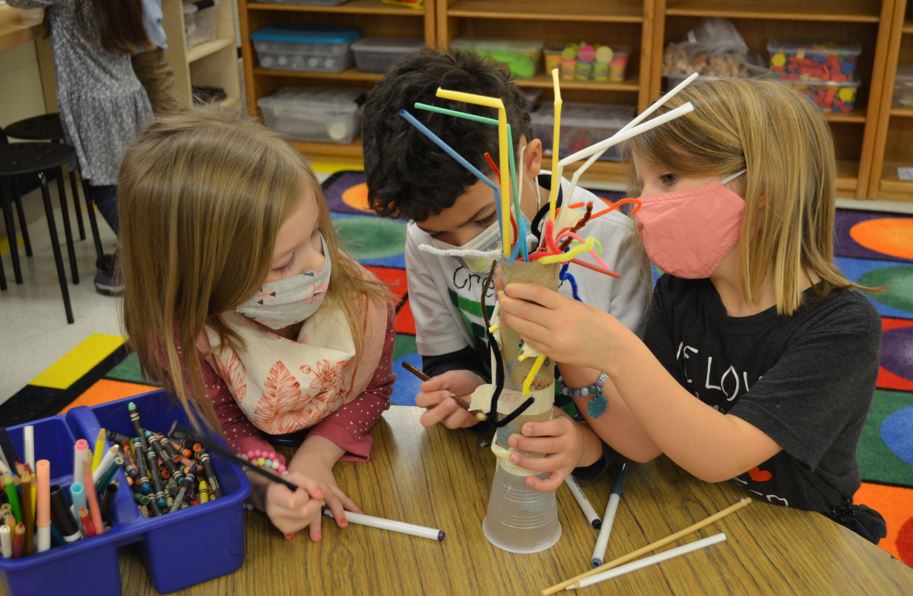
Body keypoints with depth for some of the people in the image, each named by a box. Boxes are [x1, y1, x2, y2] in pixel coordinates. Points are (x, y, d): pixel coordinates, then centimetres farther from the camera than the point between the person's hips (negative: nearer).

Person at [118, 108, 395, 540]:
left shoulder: (361, 302, -24)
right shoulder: (178, 337, -28)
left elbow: (374, 386, -8)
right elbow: (225, 430, -18)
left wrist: (317, 454, -24)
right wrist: (270, 484, -39)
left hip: (343, 461, -1)